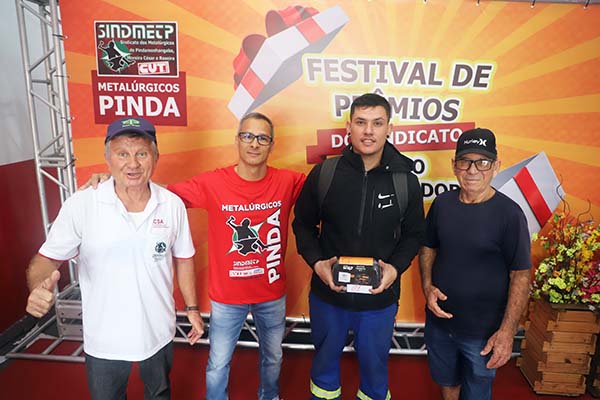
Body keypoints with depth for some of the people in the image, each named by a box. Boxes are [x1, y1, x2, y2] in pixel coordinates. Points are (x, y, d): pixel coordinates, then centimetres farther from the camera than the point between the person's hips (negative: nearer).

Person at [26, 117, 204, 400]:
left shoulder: (173, 204, -10)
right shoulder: (79, 205, -16)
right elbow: (47, 258, -11)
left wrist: (192, 308, 4)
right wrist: (39, 288, -33)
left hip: (159, 332, 2)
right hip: (104, 341, -1)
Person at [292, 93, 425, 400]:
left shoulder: (406, 181, -8)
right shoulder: (323, 174, -10)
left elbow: (413, 234, 3)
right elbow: (303, 224, 1)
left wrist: (396, 267, -14)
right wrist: (316, 261, -15)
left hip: (380, 298, 0)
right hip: (327, 294, 1)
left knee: (375, 365, 21)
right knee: (325, 360, 24)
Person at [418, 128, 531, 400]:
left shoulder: (509, 213, -18)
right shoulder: (442, 203, -5)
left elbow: (520, 276, -15)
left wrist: (507, 331, -17)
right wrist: (427, 287, -8)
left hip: (483, 331, -4)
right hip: (439, 319, 4)